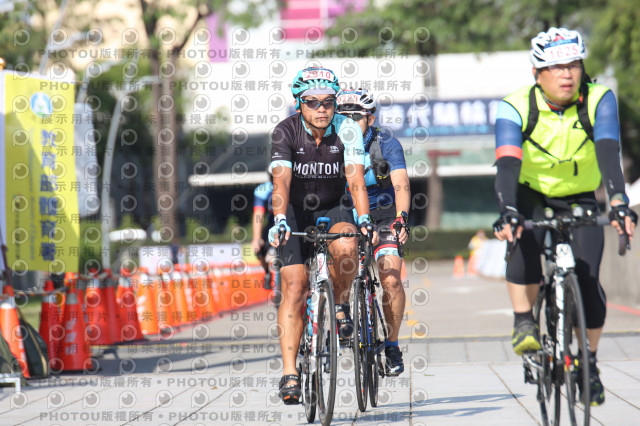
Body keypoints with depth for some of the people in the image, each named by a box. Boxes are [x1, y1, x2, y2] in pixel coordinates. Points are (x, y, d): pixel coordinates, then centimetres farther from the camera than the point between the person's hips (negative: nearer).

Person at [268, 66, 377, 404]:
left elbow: (355, 180, -25)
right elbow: (281, 181, -29)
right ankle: (289, 373, -14)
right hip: (296, 213, 0)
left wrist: (364, 219, -42)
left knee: (345, 247, -34)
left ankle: (340, 304, -4)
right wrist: (280, 221, -46)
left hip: (334, 210, 0)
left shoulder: (347, 131, -17)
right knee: (294, 287, -14)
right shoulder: (286, 132, -18)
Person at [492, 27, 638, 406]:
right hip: (531, 193, -1)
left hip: (580, 197, 1)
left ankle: (590, 363, 4)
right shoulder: (516, 106, -22)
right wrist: (508, 212, -51)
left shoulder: (599, 100, -21)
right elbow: (507, 162, -34)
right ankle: (524, 324, -18)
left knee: (587, 277, -14)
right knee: (524, 242, -34)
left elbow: (609, 152, -34)